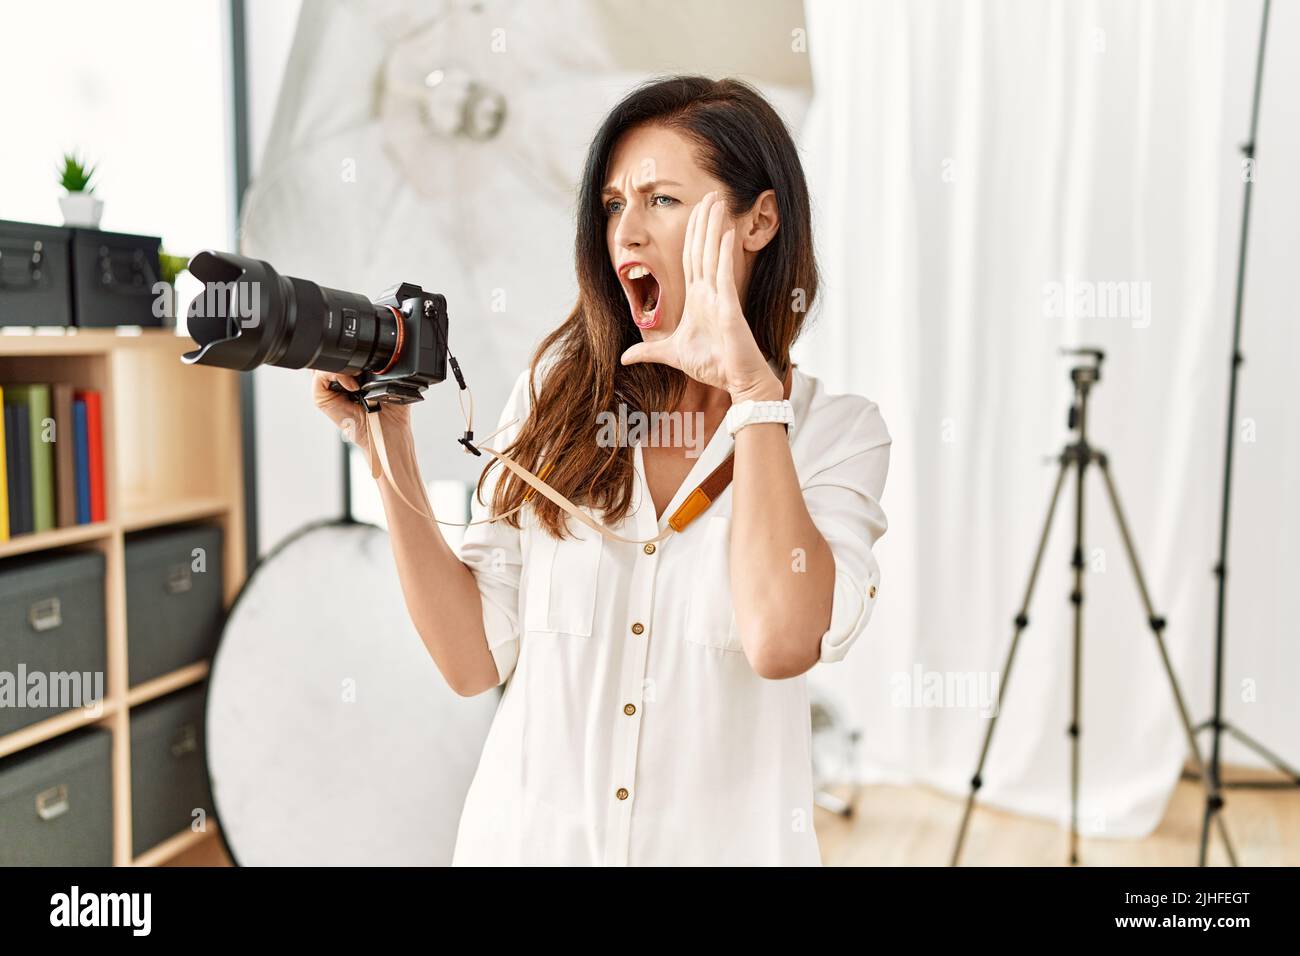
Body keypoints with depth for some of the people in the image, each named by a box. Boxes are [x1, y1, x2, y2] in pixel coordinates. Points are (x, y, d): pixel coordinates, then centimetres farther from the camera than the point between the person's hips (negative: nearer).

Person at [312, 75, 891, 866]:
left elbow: (782, 642, -26)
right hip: (531, 836, 2)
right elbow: (475, 659, -6)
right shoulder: (559, 391, -4)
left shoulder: (836, 431, -8)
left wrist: (753, 389, -22)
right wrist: (390, 449, -14)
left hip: (722, 841, -1)